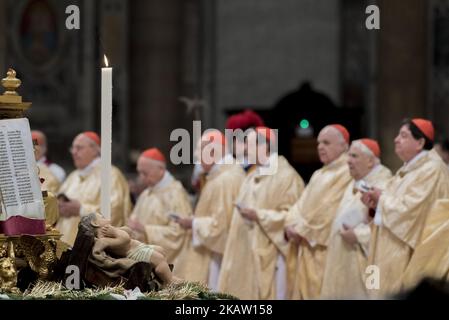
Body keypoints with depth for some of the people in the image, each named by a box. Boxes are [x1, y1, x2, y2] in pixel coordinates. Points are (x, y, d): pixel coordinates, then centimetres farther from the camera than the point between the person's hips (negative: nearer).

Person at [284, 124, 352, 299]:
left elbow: (329, 208, -16)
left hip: (327, 247, -9)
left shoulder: (347, 173, -9)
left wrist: (303, 230, -12)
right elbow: (303, 203, 16)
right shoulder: (318, 175, 22)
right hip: (309, 248, 9)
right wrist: (292, 225, -1)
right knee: (307, 291, 7)